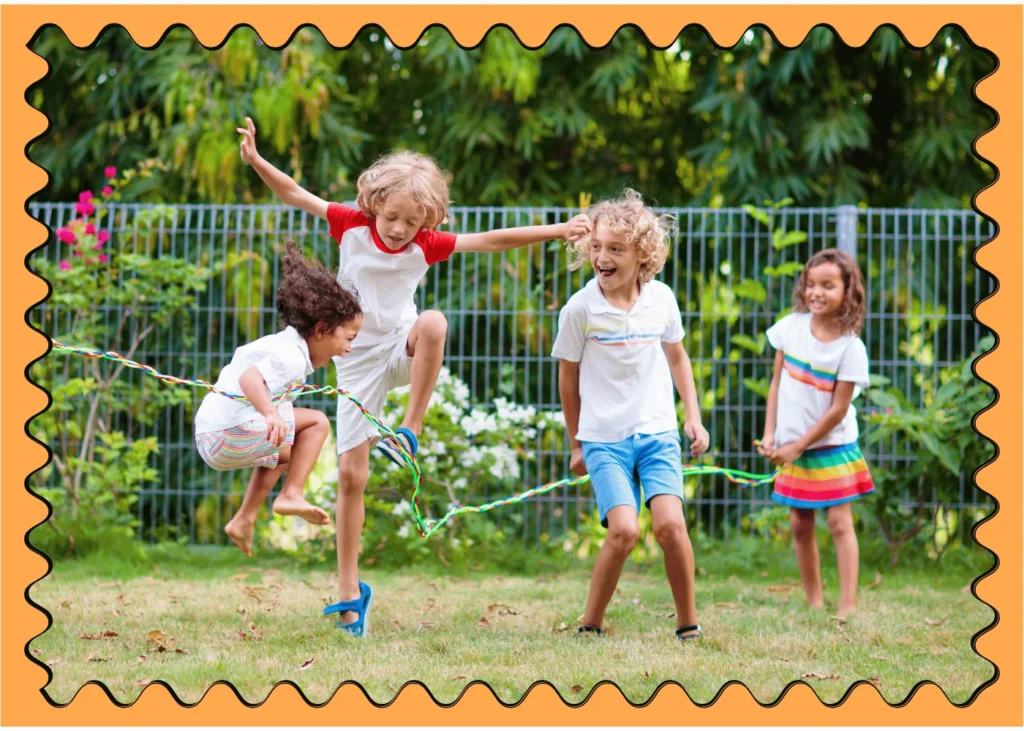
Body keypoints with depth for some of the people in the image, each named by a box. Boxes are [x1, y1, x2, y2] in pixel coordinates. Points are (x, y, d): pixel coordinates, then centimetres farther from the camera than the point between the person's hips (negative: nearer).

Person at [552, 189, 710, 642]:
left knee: (670, 524, -16)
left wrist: (694, 416, 14)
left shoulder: (661, 299, 1)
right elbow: (568, 374, 6)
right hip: (604, 437, -2)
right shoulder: (581, 308, -6)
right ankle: (590, 626, -1)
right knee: (624, 530, -19)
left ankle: (688, 625, 2)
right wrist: (576, 444, 12)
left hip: (658, 432, 2)